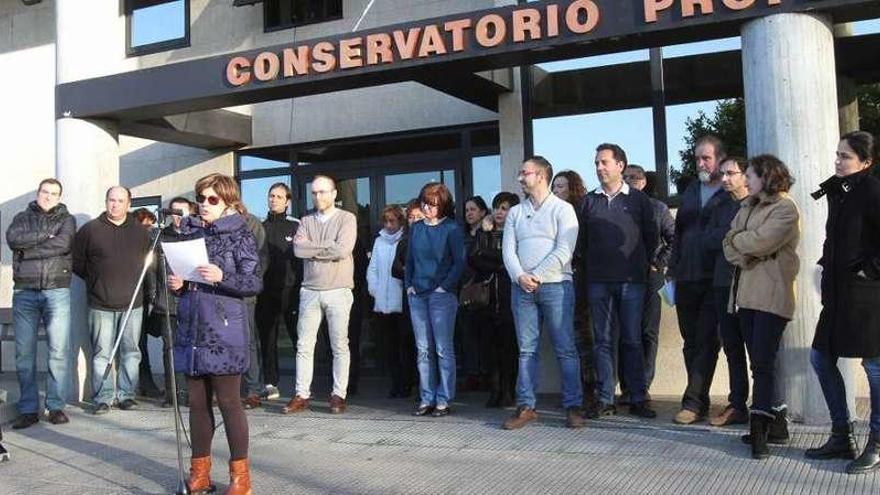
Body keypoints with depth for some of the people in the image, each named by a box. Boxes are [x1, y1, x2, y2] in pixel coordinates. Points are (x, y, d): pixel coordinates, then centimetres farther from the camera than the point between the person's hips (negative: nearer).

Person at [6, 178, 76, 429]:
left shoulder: (67, 219, 11)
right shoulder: (23, 218, 16)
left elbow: (64, 244, -9)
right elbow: (13, 238, -5)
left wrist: (28, 250, -6)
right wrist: (46, 235, -7)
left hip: (56, 291, -1)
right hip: (24, 292, 2)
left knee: (59, 351, -4)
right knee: (24, 353, 0)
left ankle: (56, 406, 5)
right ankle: (28, 409, 6)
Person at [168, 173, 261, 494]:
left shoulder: (240, 235, -3)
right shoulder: (190, 232, 12)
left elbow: (255, 283, -9)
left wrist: (222, 278, -23)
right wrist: (176, 283, 0)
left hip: (224, 332, -5)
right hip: (192, 330, 5)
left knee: (228, 402, -2)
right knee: (198, 403, 11)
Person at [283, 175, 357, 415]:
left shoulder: (347, 219, 0)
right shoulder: (306, 221, 12)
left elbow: (342, 250, -15)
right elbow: (298, 249, -4)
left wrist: (311, 247, -6)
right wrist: (327, 246, -8)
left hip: (338, 291, -3)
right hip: (309, 290, 4)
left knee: (340, 346, 2)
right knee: (304, 345, 3)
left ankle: (339, 395, 10)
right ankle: (301, 395, 9)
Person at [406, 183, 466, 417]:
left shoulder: (451, 228, -3)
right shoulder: (416, 228, 13)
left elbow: (459, 262, -6)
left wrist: (445, 286, -11)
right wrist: (409, 285, 8)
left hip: (442, 295, -5)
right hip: (417, 294, 5)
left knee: (443, 350, -2)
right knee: (423, 350, 7)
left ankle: (444, 400, 4)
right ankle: (426, 399, 13)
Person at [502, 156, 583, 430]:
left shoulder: (562, 209, 2)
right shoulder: (515, 213, 16)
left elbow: (564, 250, -8)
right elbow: (508, 250, 7)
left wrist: (537, 276, -13)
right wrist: (520, 276, -10)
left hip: (555, 285, -4)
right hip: (522, 286, 4)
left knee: (565, 348, -2)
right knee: (526, 350, 5)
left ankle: (573, 407, 3)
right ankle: (525, 407, 9)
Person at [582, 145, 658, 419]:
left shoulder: (639, 199, 4)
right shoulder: (589, 201, 9)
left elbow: (652, 237, 8)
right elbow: (582, 239, 12)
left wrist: (644, 266, 5)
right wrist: (588, 268, 7)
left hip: (631, 281, -2)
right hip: (598, 282, 2)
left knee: (632, 340, 1)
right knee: (603, 341, 4)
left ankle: (638, 399, 8)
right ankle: (606, 399, 9)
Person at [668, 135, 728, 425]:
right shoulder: (691, 191, 17)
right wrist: (672, 270, 15)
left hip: (715, 281, -6)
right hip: (686, 279, 6)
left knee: (706, 341, -5)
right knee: (691, 342, 9)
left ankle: (693, 403, -3)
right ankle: (700, 402, 17)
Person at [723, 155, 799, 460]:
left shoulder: (785, 209, -5)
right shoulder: (748, 206, 20)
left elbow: (760, 241, -18)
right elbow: (730, 245, 11)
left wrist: (736, 240, 0)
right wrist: (744, 256, -9)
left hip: (771, 294, -8)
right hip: (745, 293, 8)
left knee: (763, 363, -10)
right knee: (758, 362, 9)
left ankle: (760, 432, -10)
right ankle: (769, 421, 16)